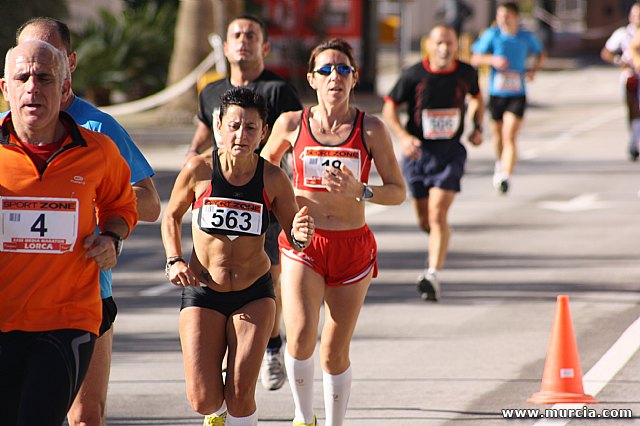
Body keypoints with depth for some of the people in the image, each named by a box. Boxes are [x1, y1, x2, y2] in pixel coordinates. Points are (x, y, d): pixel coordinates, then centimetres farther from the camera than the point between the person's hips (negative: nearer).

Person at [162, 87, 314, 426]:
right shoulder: (199, 170, -10)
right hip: (202, 292, 0)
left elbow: (294, 238, 0)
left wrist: (301, 235, -23)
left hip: (254, 294, 0)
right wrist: (175, 261, -6)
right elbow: (171, 216, 8)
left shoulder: (273, 179, -10)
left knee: (240, 395, -11)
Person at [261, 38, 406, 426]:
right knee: (300, 336, -21)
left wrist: (359, 191, -19)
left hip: (353, 247, 0)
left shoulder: (370, 129, -3)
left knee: (335, 352, 7)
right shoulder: (291, 124, -1)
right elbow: (264, 167, 19)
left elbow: (398, 192, -2)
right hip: (302, 244, 0)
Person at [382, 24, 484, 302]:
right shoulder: (414, 76, -9)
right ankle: (437, 248, 46)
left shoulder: (466, 73, -2)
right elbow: (389, 107, -2)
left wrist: (478, 128, 7)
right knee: (424, 220, 12)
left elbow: (476, 97, 20)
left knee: (438, 214, -18)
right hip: (418, 152, 1)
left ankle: (433, 276, -20)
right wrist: (403, 136, -18)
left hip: (450, 153, -1)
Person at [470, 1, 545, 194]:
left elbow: (540, 54, 21)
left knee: (509, 137, -16)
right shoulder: (492, 35, -4)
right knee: (497, 134, 17)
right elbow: (475, 59, 0)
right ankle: (500, 162, 48)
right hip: (496, 94, 1)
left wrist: (534, 70, 1)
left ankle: (504, 176, -24)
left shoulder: (527, 37, 1)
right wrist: (492, 59, -19)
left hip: (517, 95, -1)